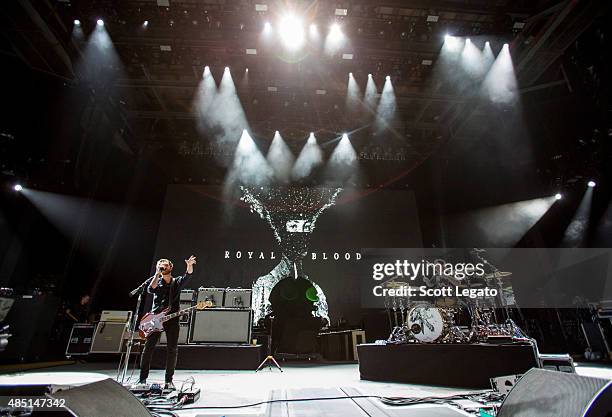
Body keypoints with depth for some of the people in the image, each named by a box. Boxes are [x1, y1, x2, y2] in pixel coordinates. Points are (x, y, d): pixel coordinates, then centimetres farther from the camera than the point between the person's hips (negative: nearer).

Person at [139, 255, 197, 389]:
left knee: (172, 350, 0)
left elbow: (187, 275, -11)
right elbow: (150, 289, -12)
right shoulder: (156, 281, 10)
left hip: (172, 319, 0)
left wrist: (189, 265, -32)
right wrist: (157, 274, -13)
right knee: (148, 348, 1)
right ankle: (143, 379, 14)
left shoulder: (177, 282, 10)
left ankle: (169, 380, 9)